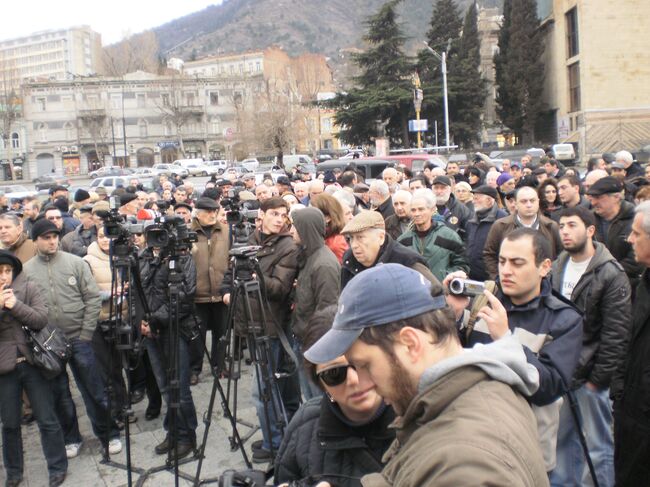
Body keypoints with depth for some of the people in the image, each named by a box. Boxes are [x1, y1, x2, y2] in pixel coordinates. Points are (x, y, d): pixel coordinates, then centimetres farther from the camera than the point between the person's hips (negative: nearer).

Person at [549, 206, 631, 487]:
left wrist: (597, 378, -13)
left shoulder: (611, 275, -12)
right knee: (562, 439, 18)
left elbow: (615, 334, -13)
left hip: (590, 377, -6)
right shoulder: (556, 268, 7)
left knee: (597, 447, 7)